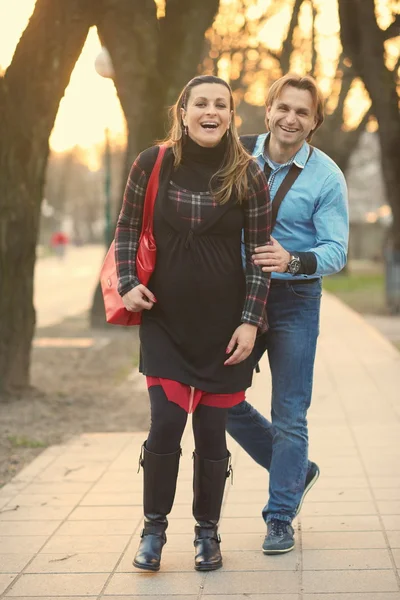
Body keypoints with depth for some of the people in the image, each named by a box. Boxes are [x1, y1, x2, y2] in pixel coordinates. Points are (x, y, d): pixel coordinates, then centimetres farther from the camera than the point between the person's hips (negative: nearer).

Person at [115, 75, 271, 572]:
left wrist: (251, 321, -6)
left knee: (211, 431, 6)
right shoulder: (152, 164, -3)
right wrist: (127, 282, -4)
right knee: (165, 425, -5)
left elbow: (260, 252, -1)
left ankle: (207, 532, 23)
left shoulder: (247, 175, -4)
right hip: (165, 318, 0)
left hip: (223, 321, 0)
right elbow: (127, 228, 10)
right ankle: (153, 530, 15)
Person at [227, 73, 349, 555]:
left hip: (294, 300, -4)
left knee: (289, 415, 0)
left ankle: (280, 518, 13)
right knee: (223, 399, 7)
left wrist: (293, 261, -32)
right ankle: (297, 470, 27)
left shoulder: (326, 177, -7)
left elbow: (336, 250, -13)